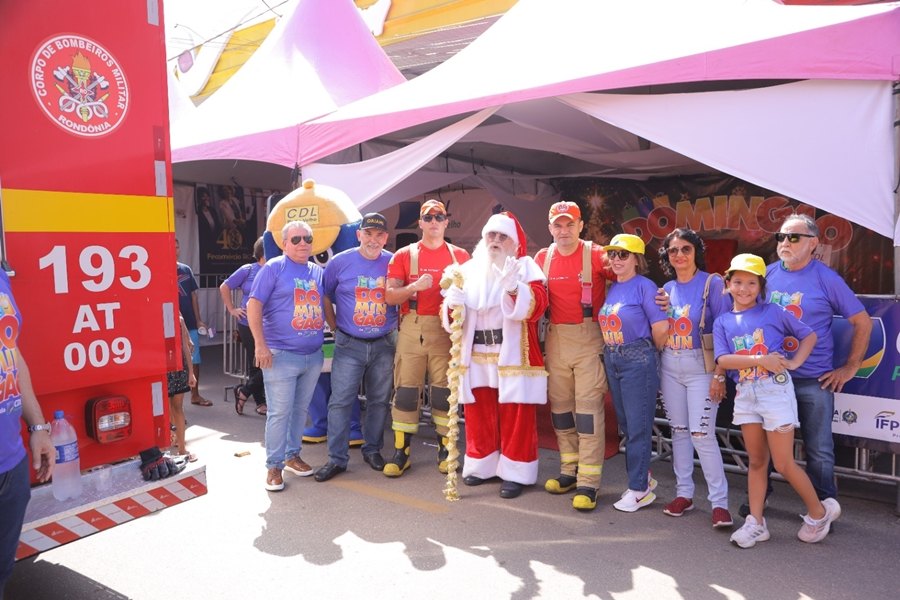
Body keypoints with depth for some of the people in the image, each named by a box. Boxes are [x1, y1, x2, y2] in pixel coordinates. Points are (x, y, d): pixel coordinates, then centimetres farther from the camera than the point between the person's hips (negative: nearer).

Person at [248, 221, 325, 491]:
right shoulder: (274, 268, -5)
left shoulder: (318, 271, 12)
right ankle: (274, 466, 10)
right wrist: (260, 344, -16)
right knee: (280, 412, -3)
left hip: (314, 355, 6)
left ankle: (293, 455, 30)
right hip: (281, 355, -5)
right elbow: (254, 305, -10)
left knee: (301, 409, 15)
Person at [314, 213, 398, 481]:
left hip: (384, 345, 1)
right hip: (349, 345, -1)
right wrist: (335, 328, 4)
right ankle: (336, 458, 9)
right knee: (340, 401, -2)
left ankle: (373, 450, 27)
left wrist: (395, 327, 3)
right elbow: (325, 298, 7)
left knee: (379, 401, 10)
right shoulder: (340, 262, -3)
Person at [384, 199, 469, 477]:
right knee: (406, 389, 1)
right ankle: (401, 451, 10)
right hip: (412, 328, 0)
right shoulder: (404, 255, 7)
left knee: (444, 389, 4)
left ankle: (445, 449, 16)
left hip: (447, 330, 0)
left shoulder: (460, 256, 9)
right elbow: (390, 296, 0)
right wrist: (415, 286, -16)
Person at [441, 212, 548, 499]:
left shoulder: (526, 267, 1)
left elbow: (536, 306, -15)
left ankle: (515, 473, 13)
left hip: (513, 356, -4)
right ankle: (481, 465, 26)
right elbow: (449, 313, 10)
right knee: (479, 416, 11)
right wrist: (452, 301, -12)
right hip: (476, 357, 4)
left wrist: (514, 288, -31)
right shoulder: (469, 269, 12)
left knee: (515, 417, 1)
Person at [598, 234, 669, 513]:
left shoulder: (644, 286, -11)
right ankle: (643, 477, 31)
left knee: (638, 427, 0)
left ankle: (639, 489, 12)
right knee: (626, 425, 15)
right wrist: (611, 351, 7)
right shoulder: (611, 288, 9)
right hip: (612, 361, 7)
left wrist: (650, 353, -1)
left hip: (638, 361, -7)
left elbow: (661, 329, -14)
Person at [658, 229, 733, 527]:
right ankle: (684, 493, 22)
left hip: (700, 367, -5)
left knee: (702, 434, -8)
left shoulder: (712, 284, -7)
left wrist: (719, 375, -14)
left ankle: (719, 502, 5)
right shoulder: (666, 289, 8)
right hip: (669, 367, 5)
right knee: (678, 431, 11)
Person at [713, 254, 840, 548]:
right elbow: (723, 360, -6)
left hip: (775, 389, -3)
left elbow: (809, 335, 8)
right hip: (745, 394, 3)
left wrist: (794, 362, -6)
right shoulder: (722, 322, 6)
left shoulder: (773, 312, 1)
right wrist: (761, 360, -15)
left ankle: (819, 512, 23)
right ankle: (756, 522, 18)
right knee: (756, 461, 11)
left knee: (783, 463, 0)